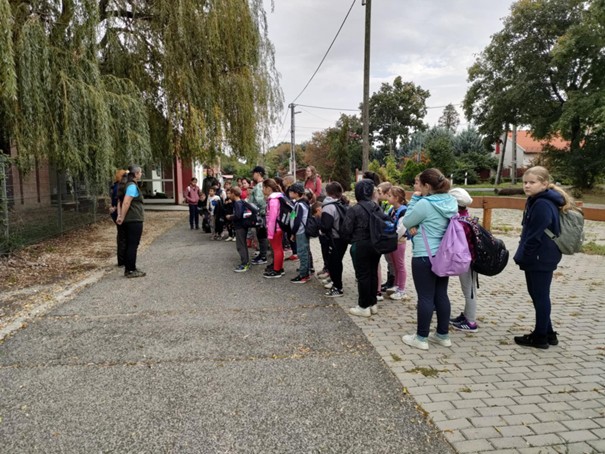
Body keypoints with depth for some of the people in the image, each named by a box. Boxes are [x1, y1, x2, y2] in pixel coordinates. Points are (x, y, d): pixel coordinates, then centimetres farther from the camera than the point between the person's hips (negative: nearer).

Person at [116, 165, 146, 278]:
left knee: (130, 245, 14)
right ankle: (131, 270, 0)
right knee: (133, 245, -5)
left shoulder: (129, 185, 15)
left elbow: (120, 202, 17)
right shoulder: (132, 186, -15)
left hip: (130, 220, 10)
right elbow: (126, 203, -23)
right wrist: (122, 218, -16)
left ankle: (129, 268, 21)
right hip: (135, 220, -10)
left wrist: (119, 215, 10)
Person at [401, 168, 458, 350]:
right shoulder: (451, 202, 4)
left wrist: (414, 199, -3)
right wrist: (418, 226, -1)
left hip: (424, 256, -8)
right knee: (441, 295, 14)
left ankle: (421, 338, 10)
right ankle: (443, 335, 24)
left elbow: (406, 222, -6)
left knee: (425, 297, 0)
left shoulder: (425, 204, -20)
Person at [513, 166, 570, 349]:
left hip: (541, 259, -10)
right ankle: (547, 333, 29)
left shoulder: (543, 205, -20)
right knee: (537, 294, 17)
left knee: (540, 296, 1)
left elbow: (535, 236, -22)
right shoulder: (535, 201, 11)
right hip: (538, 258, 10)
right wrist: (523, 256, 14)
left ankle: (540, 337, 14)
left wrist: (523, 256, -14)